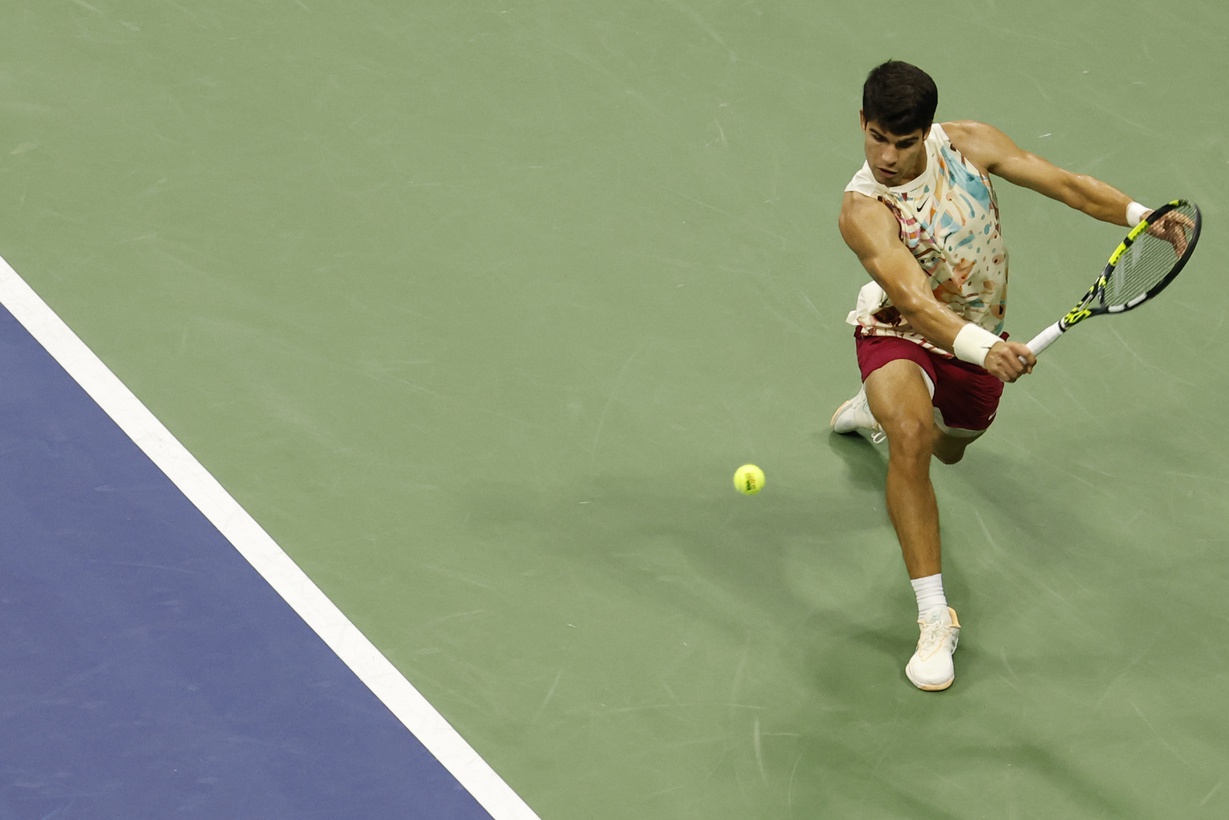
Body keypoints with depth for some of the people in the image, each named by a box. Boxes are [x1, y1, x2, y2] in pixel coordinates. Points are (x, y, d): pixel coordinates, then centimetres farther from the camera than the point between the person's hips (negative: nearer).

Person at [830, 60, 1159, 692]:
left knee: (946, 447, 29)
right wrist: (982, 348, -60)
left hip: (978, 342, 5)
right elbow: (917, 306, -42)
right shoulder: (864, 212, -32)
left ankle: (876, 411, 67)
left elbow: (1065, 183, -14)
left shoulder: (968, 144, -18)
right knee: (910, 438, -36)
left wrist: (1141, 215, -30)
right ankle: (934, 617, -30)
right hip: (900, 334, -5)